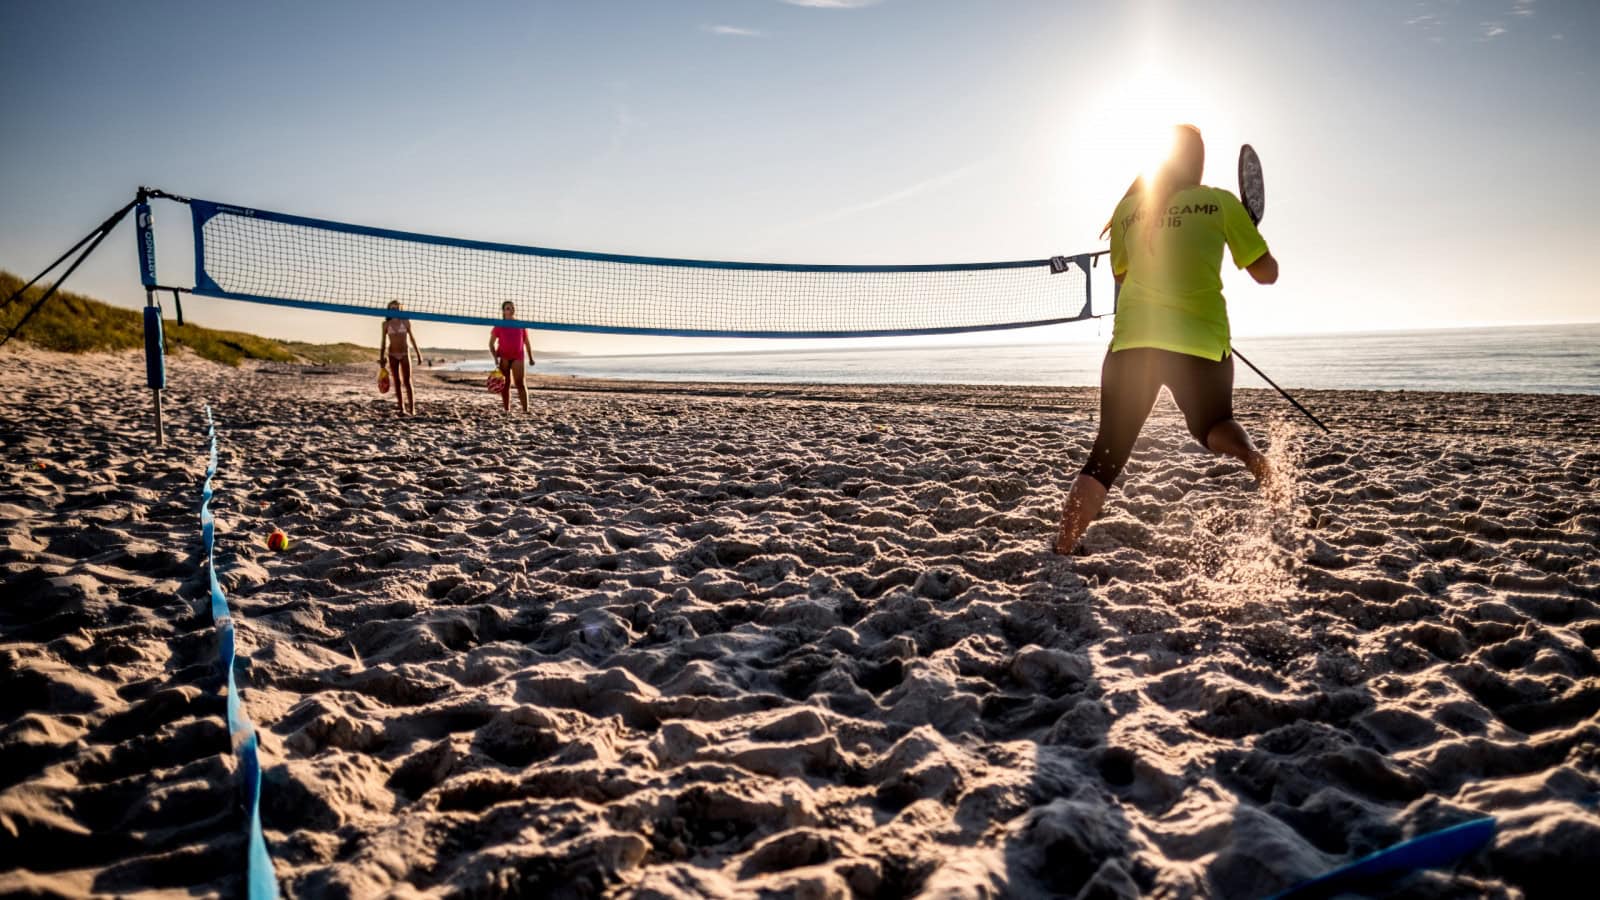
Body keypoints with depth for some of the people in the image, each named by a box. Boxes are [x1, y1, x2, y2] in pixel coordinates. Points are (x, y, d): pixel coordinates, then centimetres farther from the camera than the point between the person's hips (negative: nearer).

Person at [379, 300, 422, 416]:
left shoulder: (405, 322, 1)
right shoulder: (386, 324, 2)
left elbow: (412, 338, 6)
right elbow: (383, 341, 6)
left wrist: (418, 354, 4)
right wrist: (381, 357, 2)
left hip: (404, 354, -1)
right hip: (392, 355, 1)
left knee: (407, 382, -6)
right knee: (397, 383, 2)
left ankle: (412, 409, -8)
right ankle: (402, 409, 4)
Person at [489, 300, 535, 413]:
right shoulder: (499, 326, 4)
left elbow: (526, 342, 16)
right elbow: (491, 343, 4)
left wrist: (530, 358, 15)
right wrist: (495, 358, -9)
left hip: (518, 357, 0)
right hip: (503, 356, 0)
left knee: (520, 383, -11)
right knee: (505, 383, 3)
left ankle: (525, 410, -15)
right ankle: (506, 410, 10)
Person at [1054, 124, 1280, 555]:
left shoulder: (1128, 208, 9)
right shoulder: (1220, 202, 4)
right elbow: (1266, 273, 9)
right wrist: (1244, 233, 25)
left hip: (1131, 340, 1)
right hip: (1201, 341, -1)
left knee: (1105, 456, 8)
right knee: (1214, 424, 23)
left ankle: (1061, 552, 2)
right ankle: (1256, 458, -10)